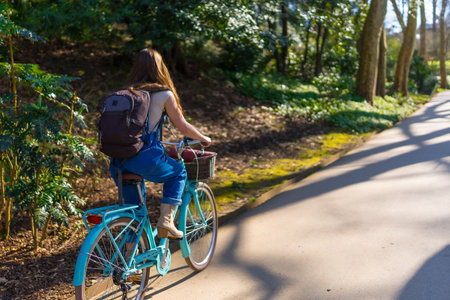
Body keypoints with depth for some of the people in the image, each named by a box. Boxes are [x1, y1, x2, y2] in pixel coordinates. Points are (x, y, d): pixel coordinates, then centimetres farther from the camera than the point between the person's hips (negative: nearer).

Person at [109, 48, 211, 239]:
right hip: (144, 158, -5)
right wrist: (203, 139, 24)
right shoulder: (164, 94, 1)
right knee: (178, 173, 24)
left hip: (118, 161, 5)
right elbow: (183, 127, 5)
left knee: (133, 200, 26)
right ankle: (165, 219, 11)